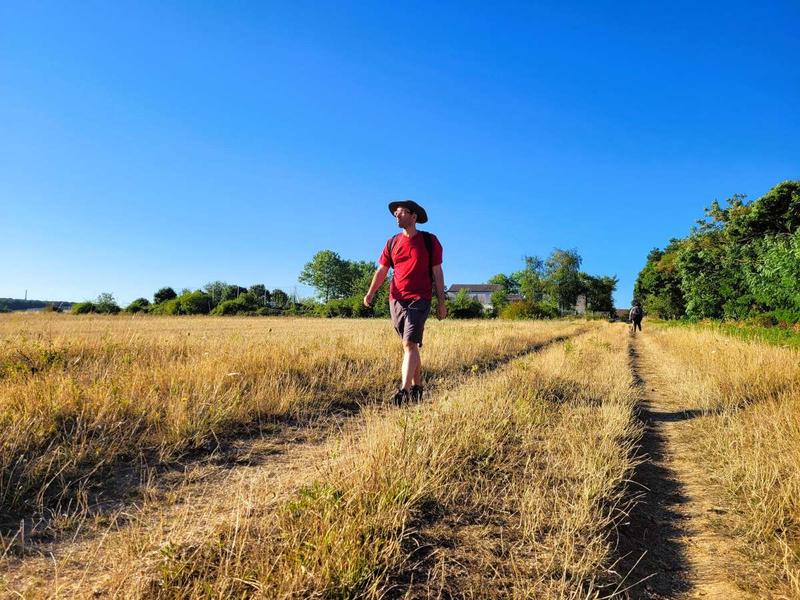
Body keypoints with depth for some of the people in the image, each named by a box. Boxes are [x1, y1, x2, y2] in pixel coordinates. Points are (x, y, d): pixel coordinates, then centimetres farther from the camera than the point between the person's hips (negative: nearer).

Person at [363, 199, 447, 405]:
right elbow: (381, 270, 7)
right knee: (410, 345, 12)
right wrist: (371, 293, -9)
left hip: (419, 300, -4)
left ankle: (404, 391, -19)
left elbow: (437, 272, 2)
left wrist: (441, 302, 0)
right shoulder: (392, 243, 11)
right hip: (396, 300, 4)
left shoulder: (429, 241, 1)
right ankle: (417, 387, 22)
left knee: (410, 344, -15)